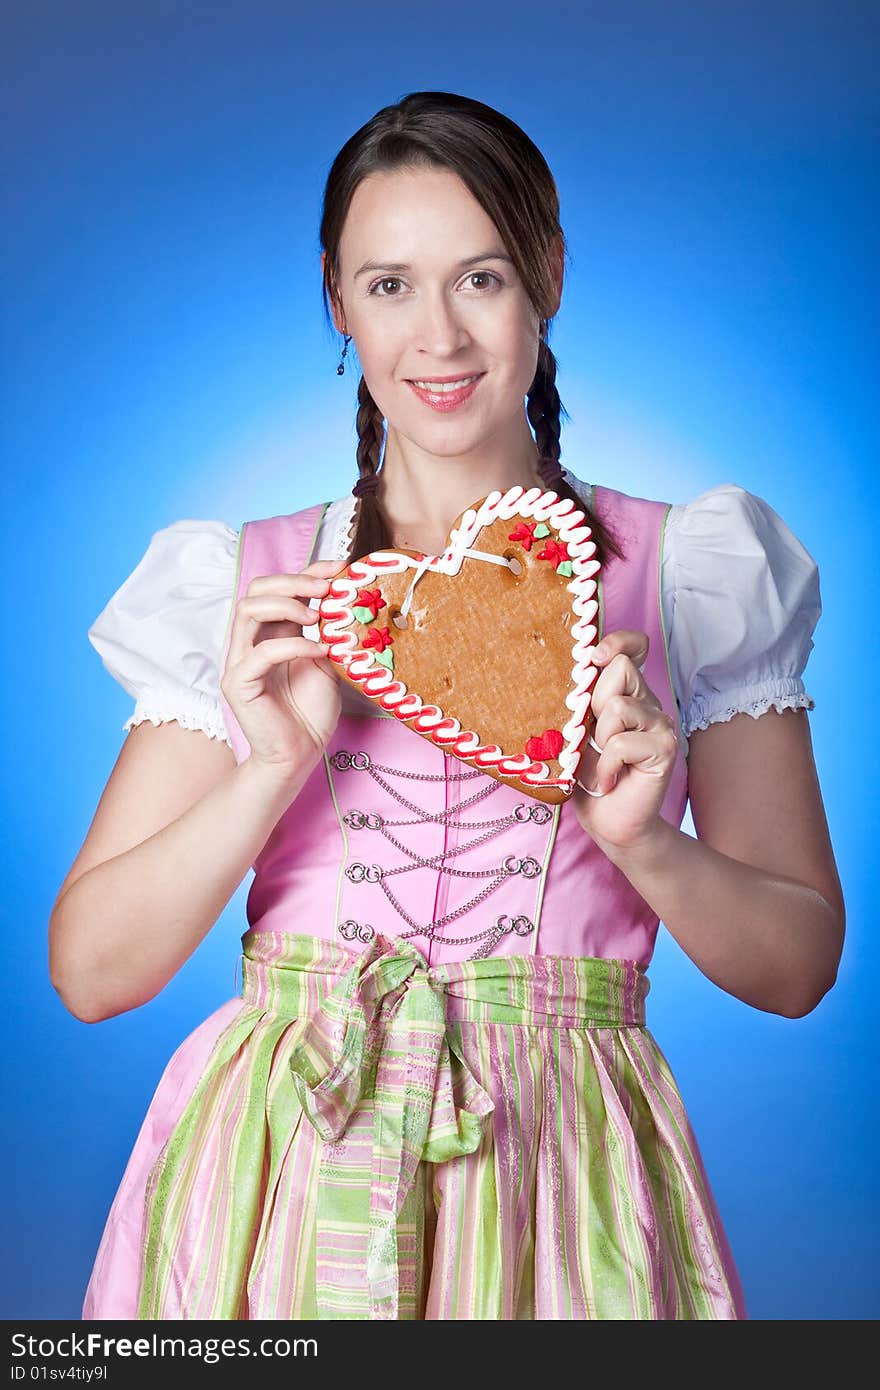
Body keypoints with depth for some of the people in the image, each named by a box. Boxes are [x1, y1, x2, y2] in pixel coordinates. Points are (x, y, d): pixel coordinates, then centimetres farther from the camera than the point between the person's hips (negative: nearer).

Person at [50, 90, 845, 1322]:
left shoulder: (686, 571, 1)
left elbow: (799, 965, 2)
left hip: (564, 1175, 0)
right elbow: (90, 970, -1)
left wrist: (640, 841, -17)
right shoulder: (246, 585, 3)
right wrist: (277, 765, -16)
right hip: (286, 1167, 1)